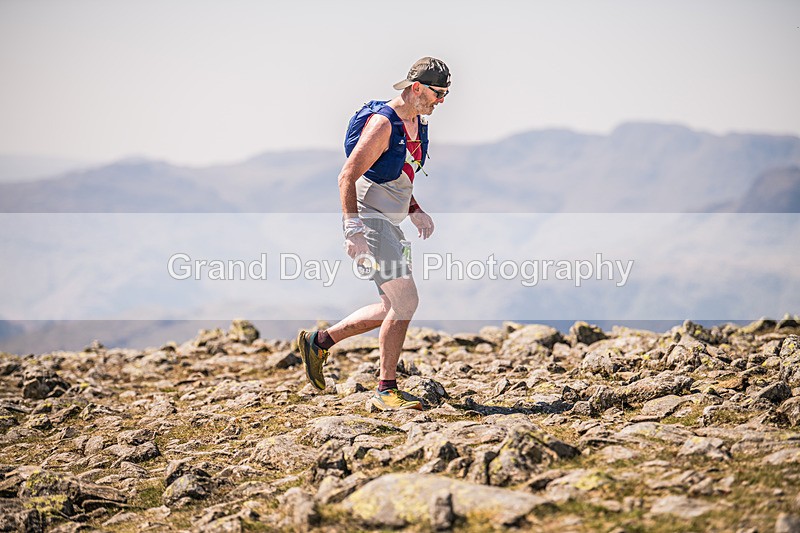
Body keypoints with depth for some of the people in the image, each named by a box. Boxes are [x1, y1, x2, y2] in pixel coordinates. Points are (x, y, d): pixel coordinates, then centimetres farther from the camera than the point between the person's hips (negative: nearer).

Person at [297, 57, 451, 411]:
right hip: (369, 221, -10)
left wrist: (415, 211, 12)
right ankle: (386, 391, -6)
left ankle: (318, 341, 24)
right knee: (405, 301, -15)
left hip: (391, 224, 10)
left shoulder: (417, 123, 13)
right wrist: (353, 229, -27)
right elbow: (347, 177, -20)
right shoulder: (382, 123, -16)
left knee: (393, 308, 11)